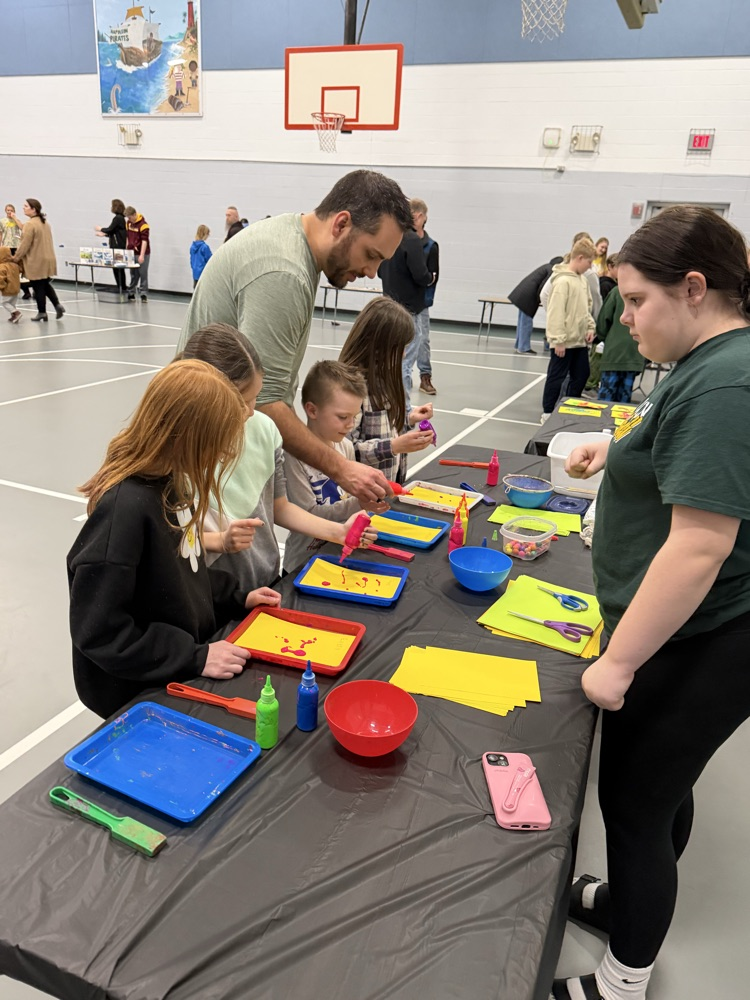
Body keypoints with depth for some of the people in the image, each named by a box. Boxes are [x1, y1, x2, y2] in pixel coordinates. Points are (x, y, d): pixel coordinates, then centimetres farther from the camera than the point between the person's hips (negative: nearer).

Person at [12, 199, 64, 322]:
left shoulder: (30, 224, -16)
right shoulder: (45, 222, 11)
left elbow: (25, 245, -16)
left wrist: (16, 258, -5)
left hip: (36, 262, -8)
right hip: (47, 259, 8)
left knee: (38, 287, 1)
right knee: (46, 285, 18)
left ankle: (42, 313, 8)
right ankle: (57, 305, 7)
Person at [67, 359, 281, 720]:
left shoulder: (171, 482, -1)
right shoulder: (126, 508, -28)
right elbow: (98, 631, -25)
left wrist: (236, 599, 5)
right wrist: (196, 658, -23)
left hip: (192, 658, 7)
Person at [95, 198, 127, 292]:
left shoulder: (117, 218, -13)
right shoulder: (121, 218, 14)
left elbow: (110, 229, -13)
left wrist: (101, 228, 6)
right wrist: (103, 234, 19)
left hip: (118, 247, -9)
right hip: (118, 246, 9)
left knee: (117, 267, -4)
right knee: (118, 267, 11)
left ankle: (121, 287, 0)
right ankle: (121, 288, 15)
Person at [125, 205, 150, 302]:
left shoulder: (143, 224, -16)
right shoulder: (128, 222, 8)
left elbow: (144, 240, -22)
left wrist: (142, 255, -28)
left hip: (142, 254, -6)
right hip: (132, 253, 6)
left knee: (143, 274, -1)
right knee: (133, 274, 11)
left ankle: (144, 294, 4)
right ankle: (131, 293, 17)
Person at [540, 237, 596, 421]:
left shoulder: (582, 280, 9)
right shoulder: (563, 281, -17)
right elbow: (556, 314, -20)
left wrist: (590, 326, 7)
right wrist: (558, 340, -21)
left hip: (579, 340, 9)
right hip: (564, 342, -9)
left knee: (582, 374, 15)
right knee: (556, 378, 2)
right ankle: (547, 412, 14)